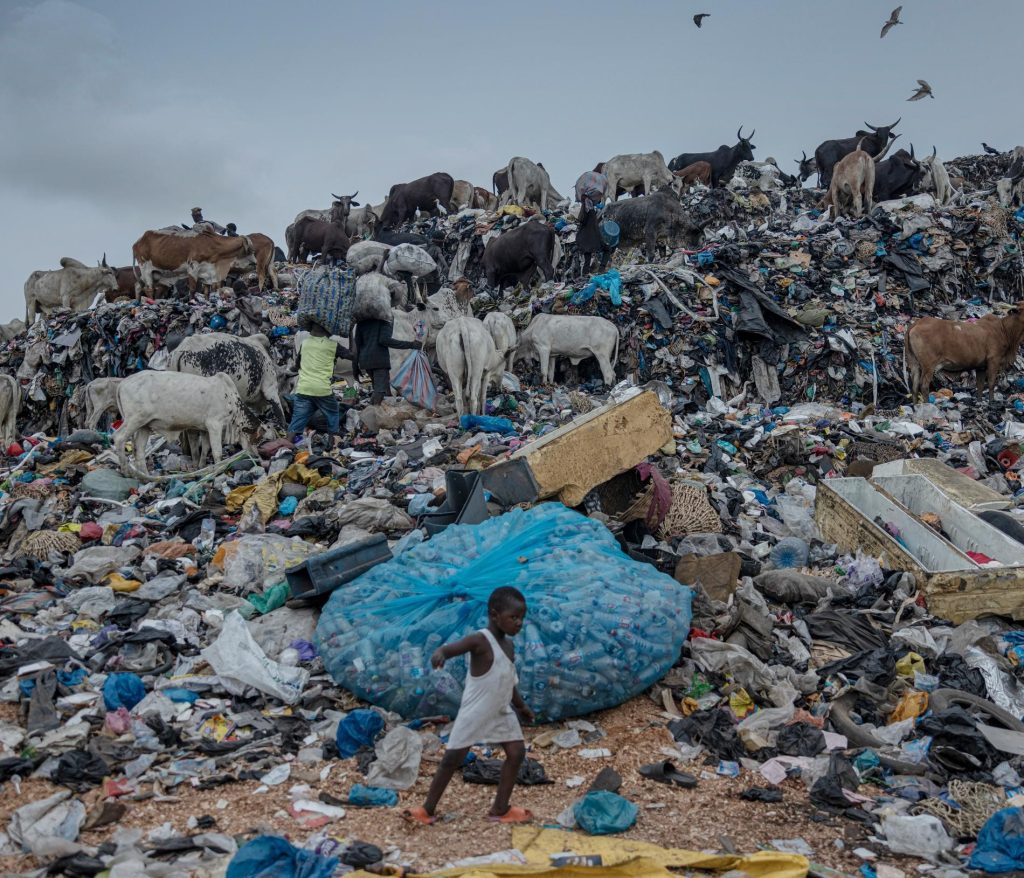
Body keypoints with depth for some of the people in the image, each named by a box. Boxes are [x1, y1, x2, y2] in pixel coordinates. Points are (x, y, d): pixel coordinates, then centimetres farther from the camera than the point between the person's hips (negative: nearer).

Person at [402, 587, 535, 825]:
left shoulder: (508, 644, 5)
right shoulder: (480, 640, -21)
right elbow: (452, 648, -38)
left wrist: (521, 706, 29)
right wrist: (440, 653, -62)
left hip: (501, 712, 8)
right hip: (475, 712, -8)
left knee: (517, 753, 3)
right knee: (453, 758, -1)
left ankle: (500, 809, 13)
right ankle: (427, 809, 10)